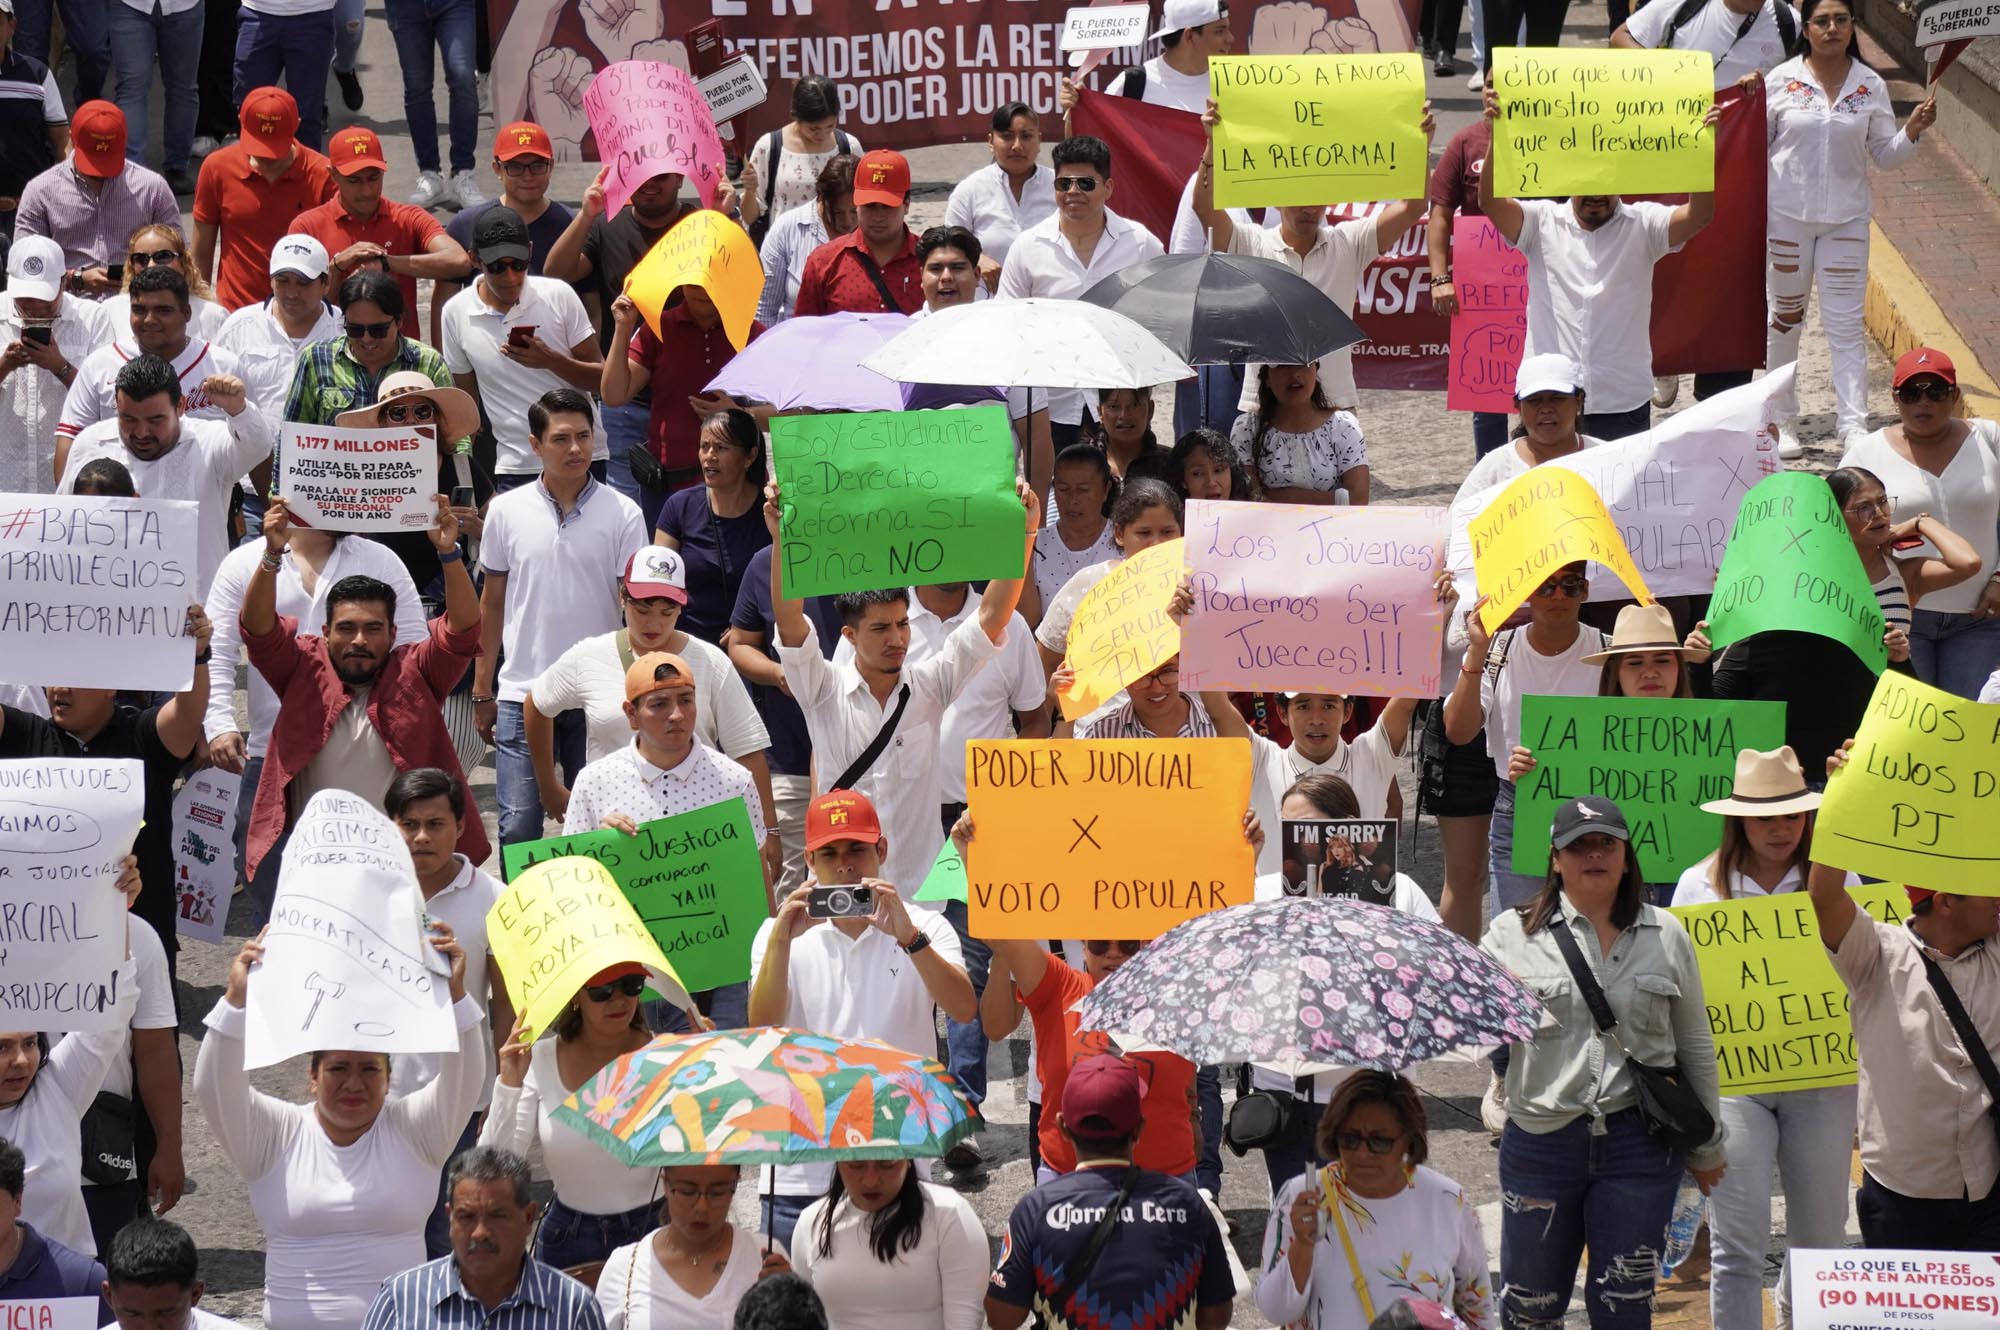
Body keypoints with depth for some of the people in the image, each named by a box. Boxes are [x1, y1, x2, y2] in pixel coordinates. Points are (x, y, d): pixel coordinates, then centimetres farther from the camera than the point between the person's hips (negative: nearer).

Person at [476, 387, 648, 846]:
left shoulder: (621, 513, -1)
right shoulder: (507, 511, 3)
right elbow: (491, 604, 11)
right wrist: (482, 691, 10)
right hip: (521, 692, 1)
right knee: (517, 828, -4)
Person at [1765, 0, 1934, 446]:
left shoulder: (1871, 87, 0)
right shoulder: (1781, 81, -4)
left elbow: (1884, 154, 4)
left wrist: (1913, 130, -14)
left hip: (1846, 218, 0)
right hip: (1788, 214, 0)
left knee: (1845, 324, -3)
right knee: (1785, 316, 12)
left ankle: (1853, 426, -3)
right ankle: (1780, 418, 26)